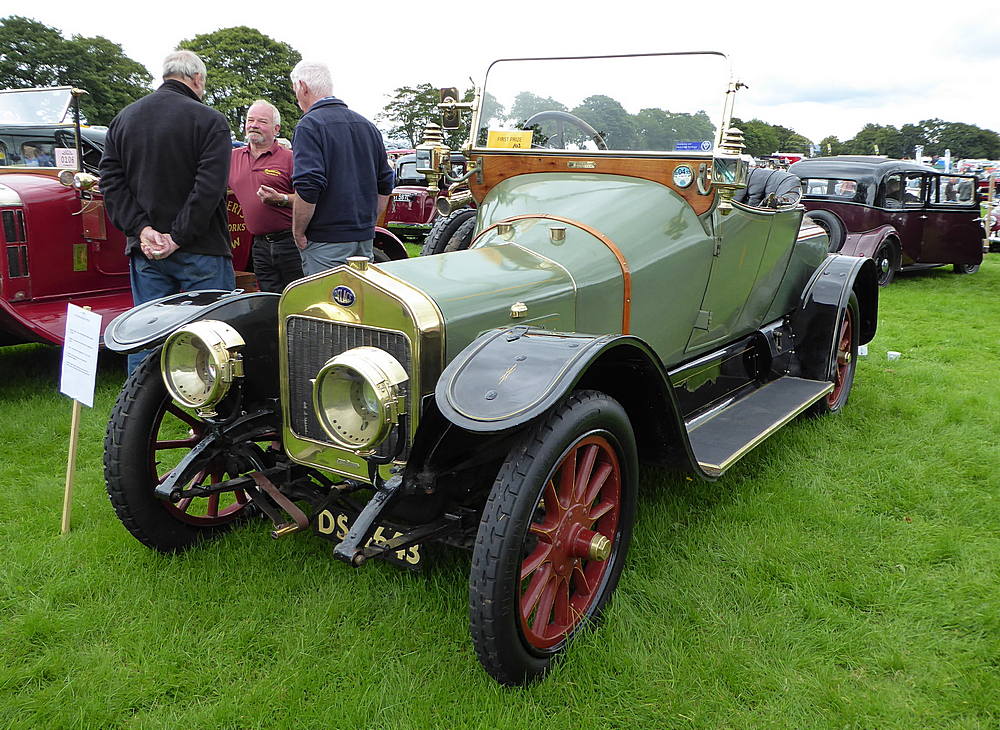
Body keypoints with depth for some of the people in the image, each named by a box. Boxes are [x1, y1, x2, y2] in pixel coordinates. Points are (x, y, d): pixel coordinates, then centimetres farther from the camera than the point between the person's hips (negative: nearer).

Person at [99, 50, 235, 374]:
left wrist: (141, 229, -4)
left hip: (145, 250, 5)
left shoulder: (123, 118, 12)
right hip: (200, 250, -5)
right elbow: (210, 187, -16)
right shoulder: (209, 120, -6)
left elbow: (111, 181, 4)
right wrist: (179, 237, -14)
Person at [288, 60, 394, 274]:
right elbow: (385, 184, 17)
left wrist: (298, 233, -9)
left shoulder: (309, 125, -9)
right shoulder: (367, 125, 14)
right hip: (365, 239, 7)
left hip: (325, 241, -7)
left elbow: (308, 186, -20)